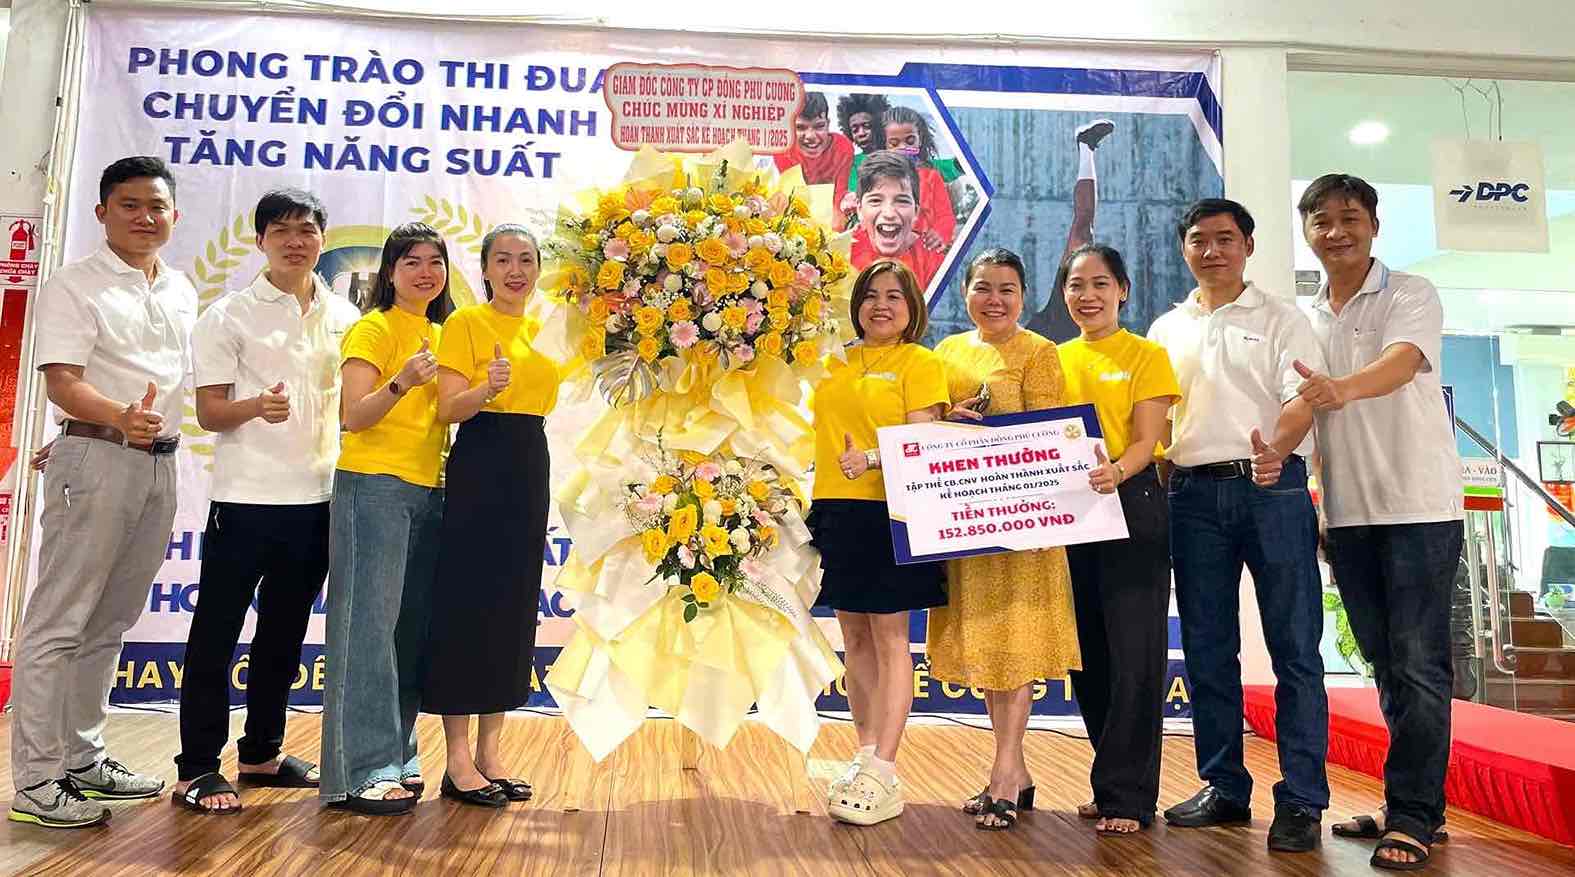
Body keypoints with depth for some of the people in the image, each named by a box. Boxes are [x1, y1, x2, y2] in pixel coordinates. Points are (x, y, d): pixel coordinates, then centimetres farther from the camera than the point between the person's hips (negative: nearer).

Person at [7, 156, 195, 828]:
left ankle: (81, 760, 25)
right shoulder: (76, 286, -5)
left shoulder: (181, 291, 15)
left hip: (160, 463, 7)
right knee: (58, 623, -2)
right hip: (96, 456, -7)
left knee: (110, 622, 14)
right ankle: (34, 783, 5)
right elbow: (61, 384, -15)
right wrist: (120, 418, -33)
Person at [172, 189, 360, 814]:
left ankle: (262, 754, 27)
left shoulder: (346, 317, 9)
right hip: (247, 497, -4)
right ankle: (197, 768, 11)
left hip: (318, 498, 5)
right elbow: (209, 412, -6)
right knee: (216, 634, 2)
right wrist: (257, 406, -26)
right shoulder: (229, 315, -2)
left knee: (284, 633, 14)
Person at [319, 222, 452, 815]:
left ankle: (396, 755, 13)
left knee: (412, 626, 6)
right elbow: (355, 416, -11)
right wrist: (400, 382, -27)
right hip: (374, 485, -7)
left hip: (429, 489, 7)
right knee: (370, 620, -7)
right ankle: (362, 770, -3)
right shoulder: (372, 329, -2)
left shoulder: (441, 335, 19)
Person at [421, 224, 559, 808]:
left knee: (514, 609, 8)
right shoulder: (466, 322, -3)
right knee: (467, 606, -4)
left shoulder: (540, 329, 15)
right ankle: (458, 760, 6)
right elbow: (448, 409, -11)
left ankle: (489, 752, 18)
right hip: (480, 468, -7)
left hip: (531, 470, 7)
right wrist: (487, 389, -29)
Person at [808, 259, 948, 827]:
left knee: (890, 640, -3)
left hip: (890, 511, -6)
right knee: (855, 640, 11)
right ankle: (866, 754, 23)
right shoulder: (837, 364, 16)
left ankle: (883, 777, 0)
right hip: (837, 512, 6)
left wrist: (871, 459, -24)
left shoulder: (920, 363, -1)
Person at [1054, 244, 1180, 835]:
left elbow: (1146, 440, -9)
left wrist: (1116, 472, -30)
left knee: (1133, 654, -4)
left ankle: (1126, 796, 5)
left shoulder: (1146, 355, 0)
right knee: (1088, 655, 10)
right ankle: (1115, 782, 23)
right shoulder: (1055, 359, 13)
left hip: (1131, 507, -5)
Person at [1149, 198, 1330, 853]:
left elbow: (1302, 399, -7)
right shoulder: (1165, 330, 16)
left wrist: (1275, 451, -27)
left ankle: (1301, 800, 4)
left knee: (1294, 647, -3)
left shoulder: (1280, 318, 6)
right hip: (1193, 494, 4)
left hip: (1272, 487, -3)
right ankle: (1225, 788, 18)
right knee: (1207, 648, 7)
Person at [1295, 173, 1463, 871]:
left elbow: (1401, 363, -26)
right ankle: (1415, 805, 23)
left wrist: (1344, 388, -46)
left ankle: (1411, 815, 4)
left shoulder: (1412, 296, -5)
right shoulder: (1305, 320, 11)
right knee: (1385, 664, 12)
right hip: (1347, 513, 5)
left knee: (1419, 664, -4)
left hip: (1419, 505, -5)